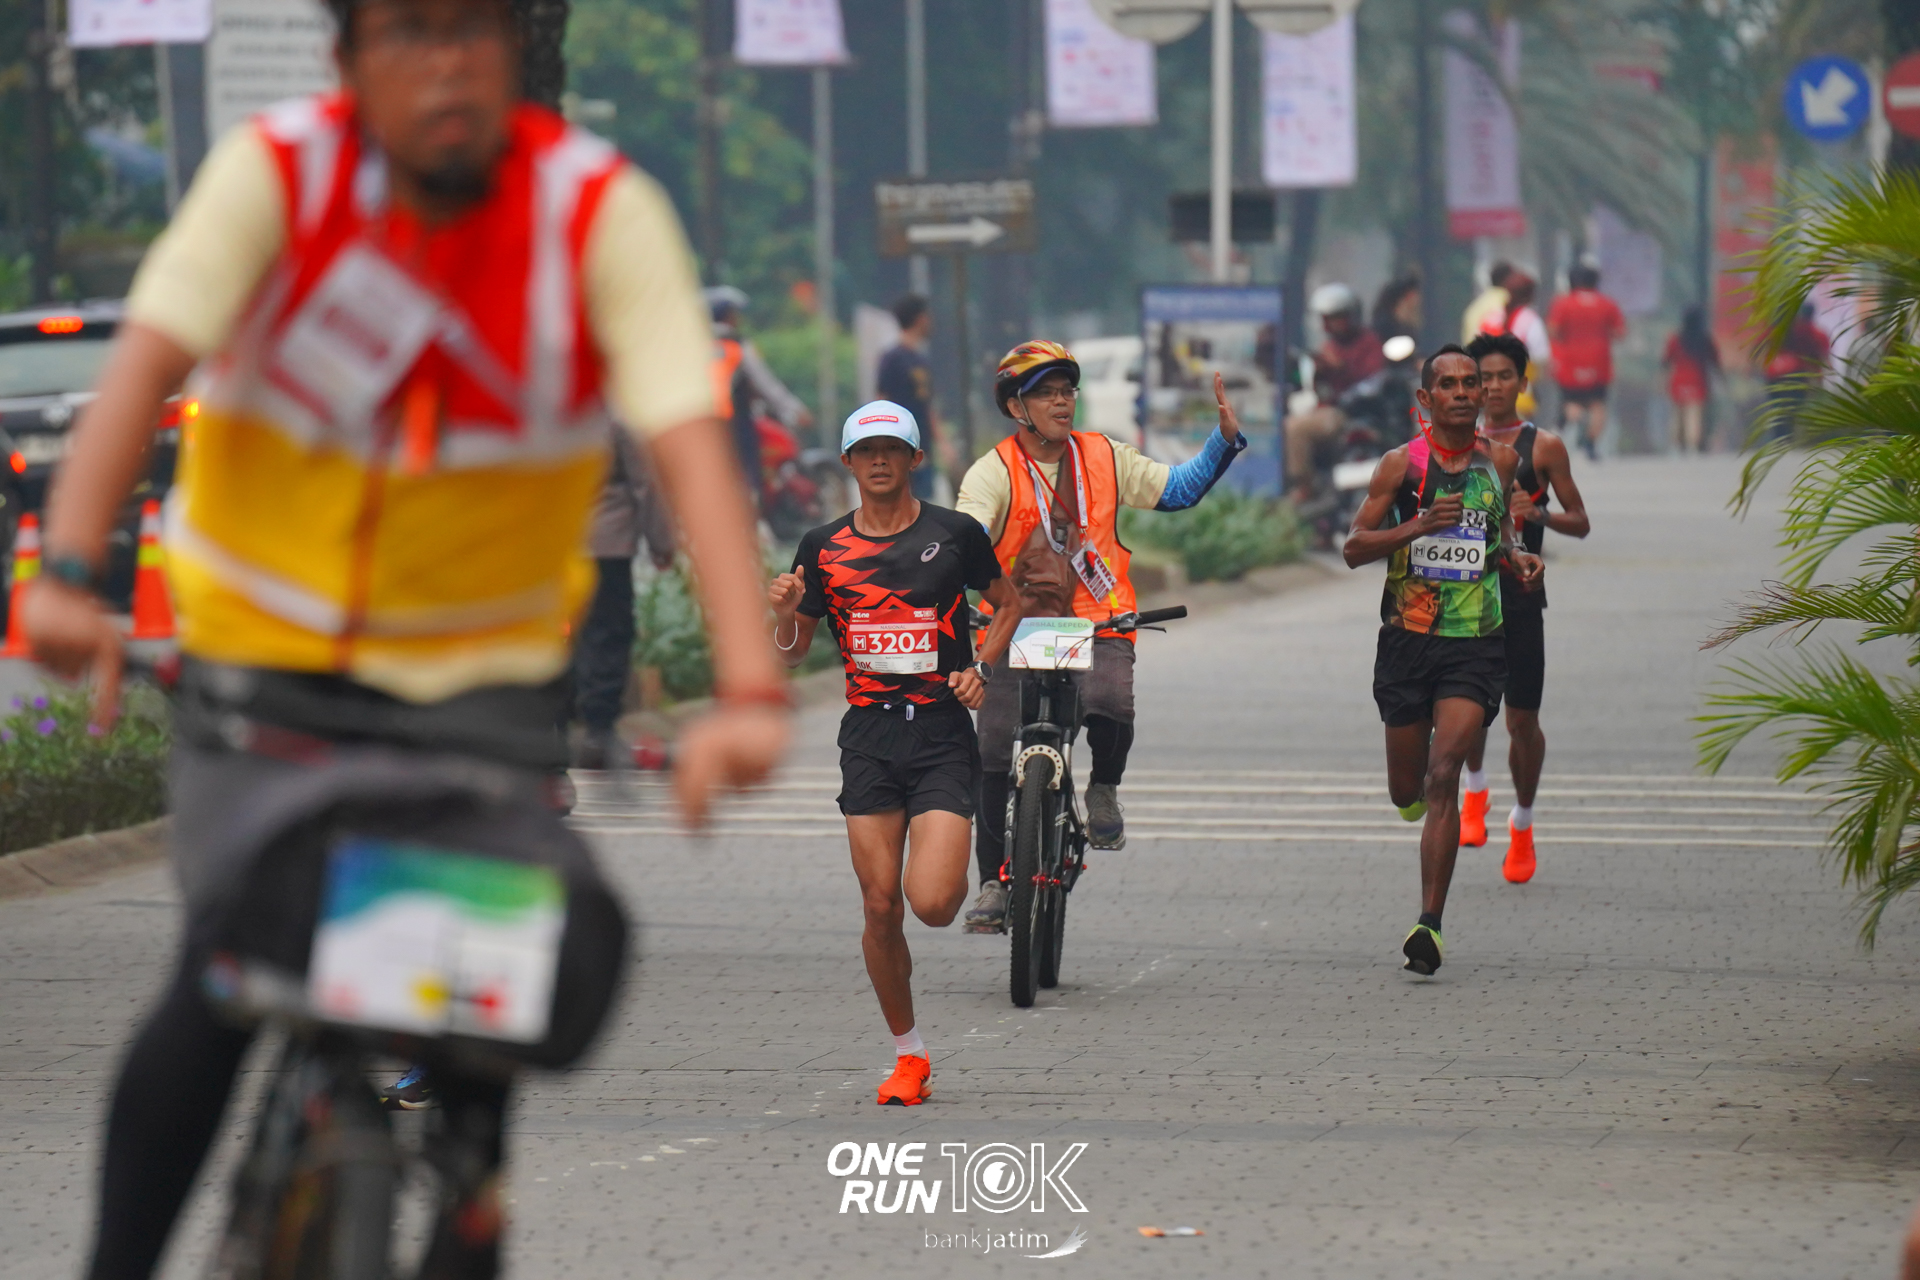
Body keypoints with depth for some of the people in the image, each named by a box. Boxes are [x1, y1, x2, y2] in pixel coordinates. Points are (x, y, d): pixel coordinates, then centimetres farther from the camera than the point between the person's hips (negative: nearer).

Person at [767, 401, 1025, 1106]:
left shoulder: (954, 533, 1)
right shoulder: (823, 547, 6)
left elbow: (1008, 602, 17)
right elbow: (793, 652, 13)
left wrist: (980, 669, 1)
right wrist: (785, 614, -9)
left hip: (943, 733, -2)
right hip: (869, 736, 2)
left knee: (932, 902, -15)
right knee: (881, 908, -2)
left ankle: (959, 869, 23)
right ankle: (907, 1055, 13)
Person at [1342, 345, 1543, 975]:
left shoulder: (1501, 461, 7)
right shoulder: (1402, 465, -2)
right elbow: (1354, 548, -3)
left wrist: (1516, 557, 2)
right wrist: (1421, 525, -18)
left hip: (1475, 645, 0)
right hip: (1407, 640, 0)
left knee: (1444, 777, -15)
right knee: (1407, 790, 10)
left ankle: (1430, 923, -17)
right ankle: (1418, 792, 50)